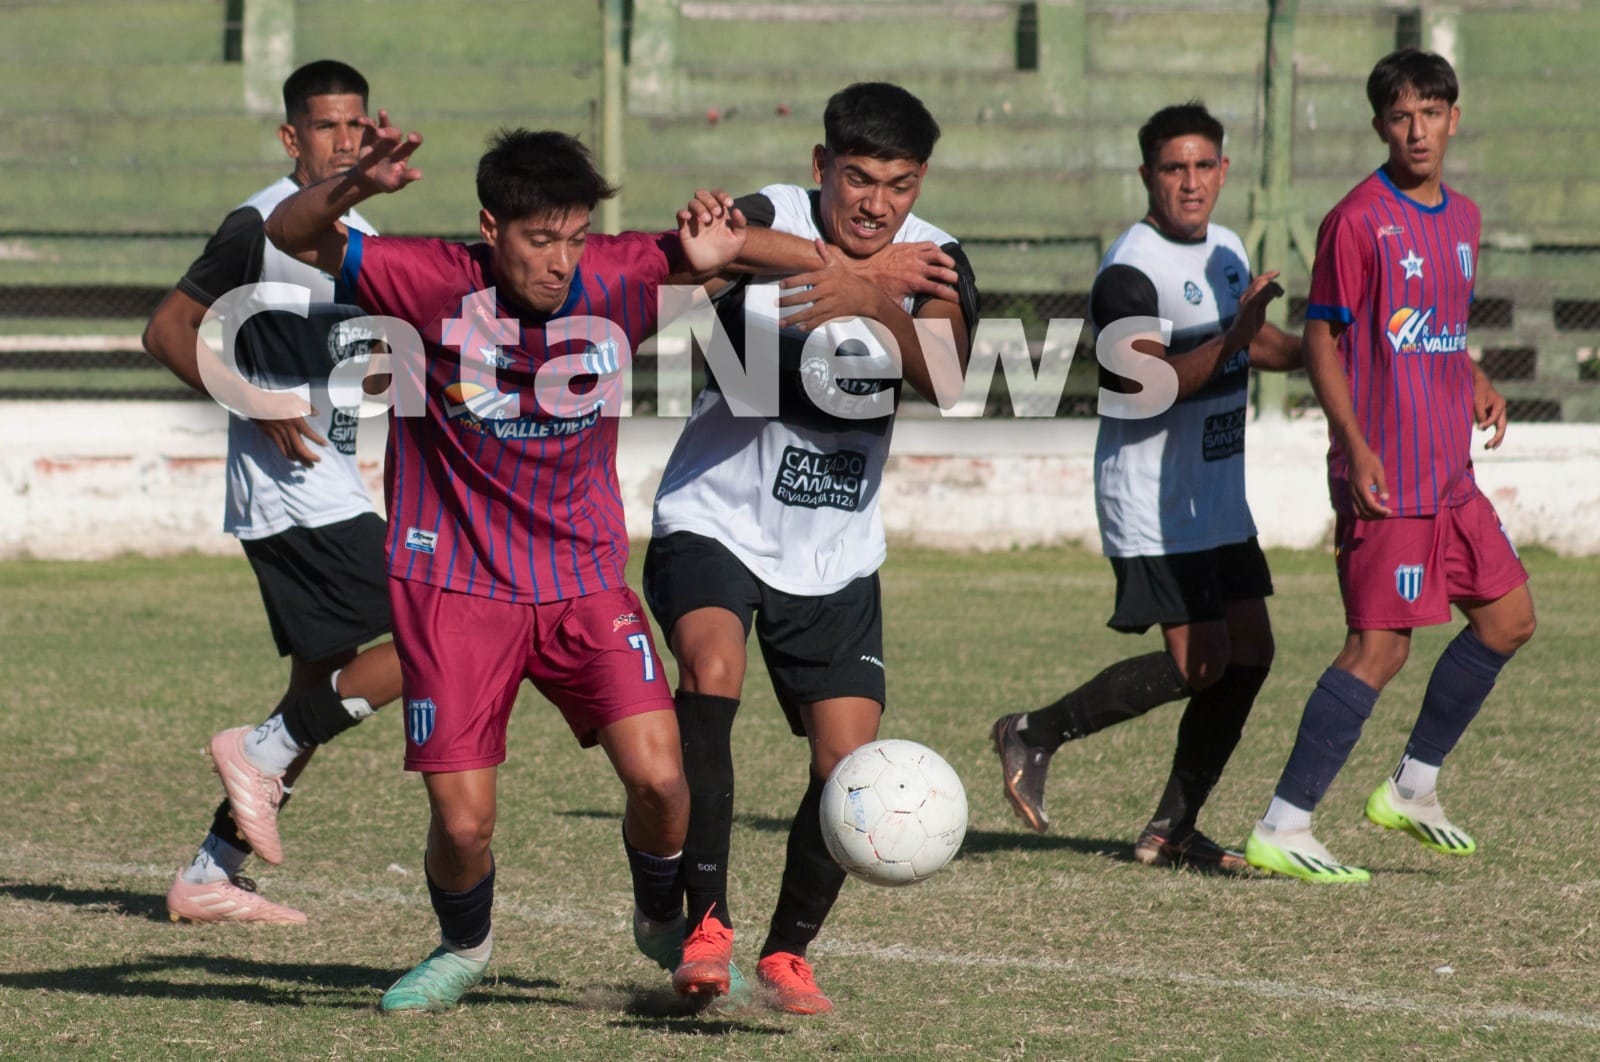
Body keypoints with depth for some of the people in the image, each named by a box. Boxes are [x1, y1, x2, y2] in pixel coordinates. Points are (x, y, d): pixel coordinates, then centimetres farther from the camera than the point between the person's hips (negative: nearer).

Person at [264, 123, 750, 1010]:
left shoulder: (617, 280, -11)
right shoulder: (436, 286, -17)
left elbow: (721, 244, 4)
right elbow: (289, 237, -17)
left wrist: (713, 245, -21)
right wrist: (354, 187, -39)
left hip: (585, 578, 2)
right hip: (453, 583, -2)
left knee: (658, 777, -15)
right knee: (462, 822, -6)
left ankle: (665, 921, 18)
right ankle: (463, 949, 28)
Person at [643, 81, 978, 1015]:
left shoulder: (933, 262, -5)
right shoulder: (772, 220, -14)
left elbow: (945, 380, -24)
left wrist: (872, 298, -41)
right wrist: (856, 266, -39)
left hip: (837, 554, 4)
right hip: (715, 523, -4)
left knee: (849, 767, -2)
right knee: (711, 668, -32)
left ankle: (788, 953, 22)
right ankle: (707, 923, -24)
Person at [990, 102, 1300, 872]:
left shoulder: (1227, 251, 11)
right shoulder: (1129, 273, -17)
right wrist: (1231, 341, -36)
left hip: (1220, 497, 9)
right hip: (1151, 498, -9)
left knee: (1249, 652, 3)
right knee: (1198, 663, -14)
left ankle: (1172, 827, 11)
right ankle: (1034, 735, 1)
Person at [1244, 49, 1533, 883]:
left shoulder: (1461, 218, 13)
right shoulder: (1359, 221, -11)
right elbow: (1321, 341, -11)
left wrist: (1476, 385, 8)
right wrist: (1355, 446, -20)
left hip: (1450, 471, 8)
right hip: (1387, 477, -8)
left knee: (1509, 617, 12)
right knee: (1380, 648, -12)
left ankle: (1411, 790, 23)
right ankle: (1281, 831, -9)